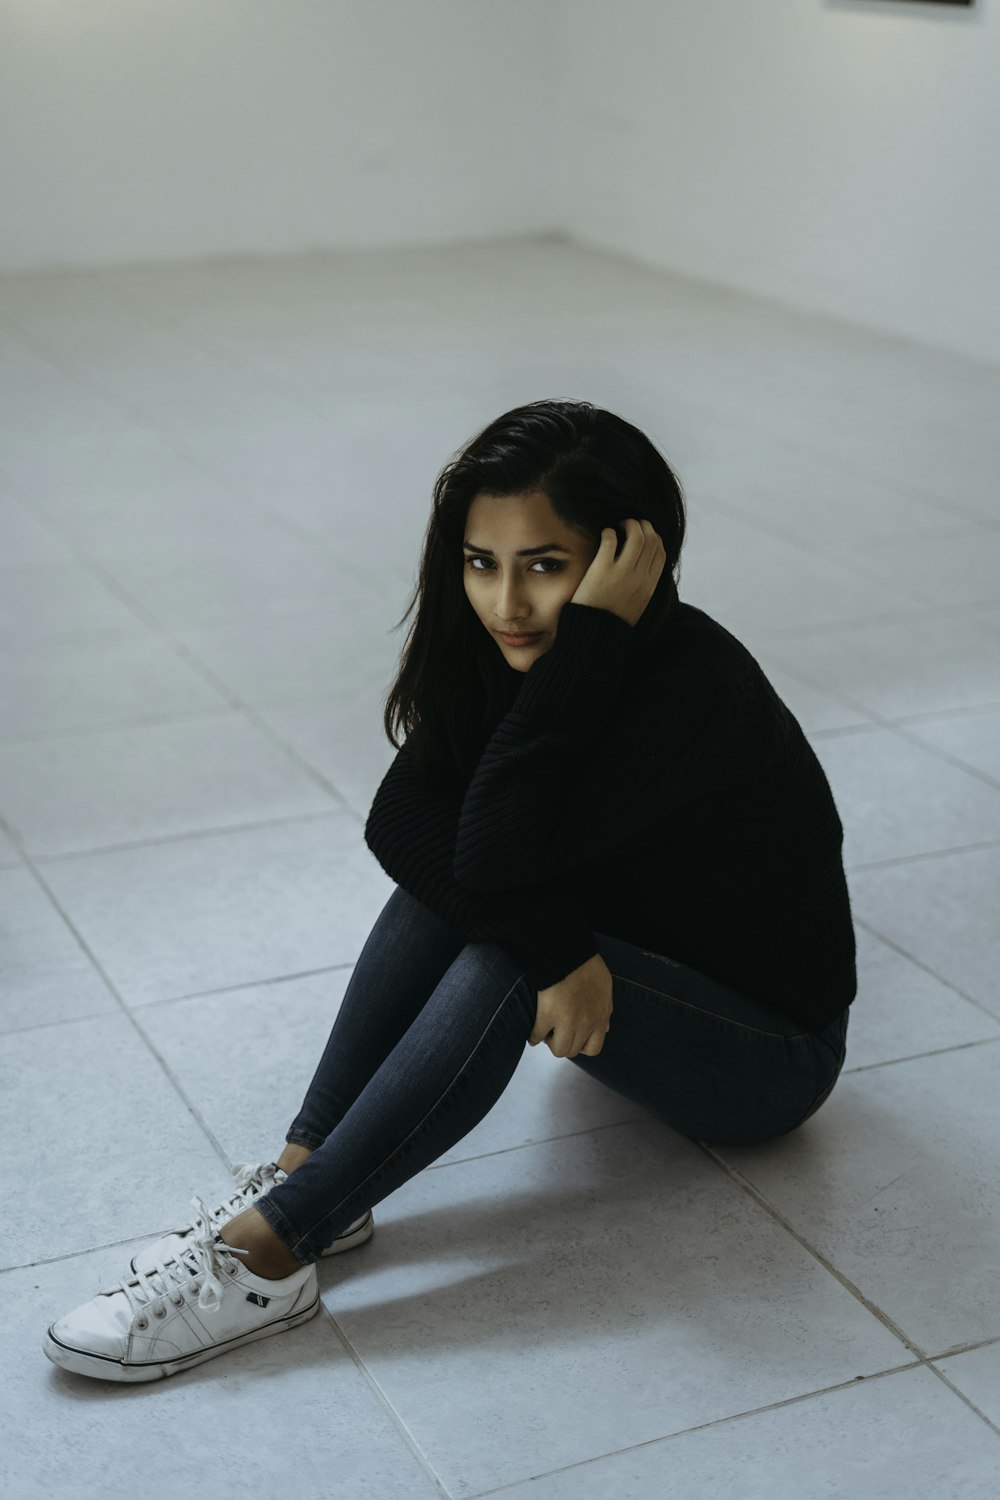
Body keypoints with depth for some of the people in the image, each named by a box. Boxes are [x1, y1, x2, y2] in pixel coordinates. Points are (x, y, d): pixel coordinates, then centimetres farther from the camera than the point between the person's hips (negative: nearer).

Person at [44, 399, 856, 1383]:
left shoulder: (698, 691, -30)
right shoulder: (505, 649, -9)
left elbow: (501, 848, -39)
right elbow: (400, 818, -23)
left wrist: (593, 630, -39)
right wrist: (554, 939, -37)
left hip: (772, 1051, -7)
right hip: (609, 975, 7)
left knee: (504, 960, -31)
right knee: (445, 874, -19)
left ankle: (268, 1252, -30)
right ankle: (304, 1172, -21)